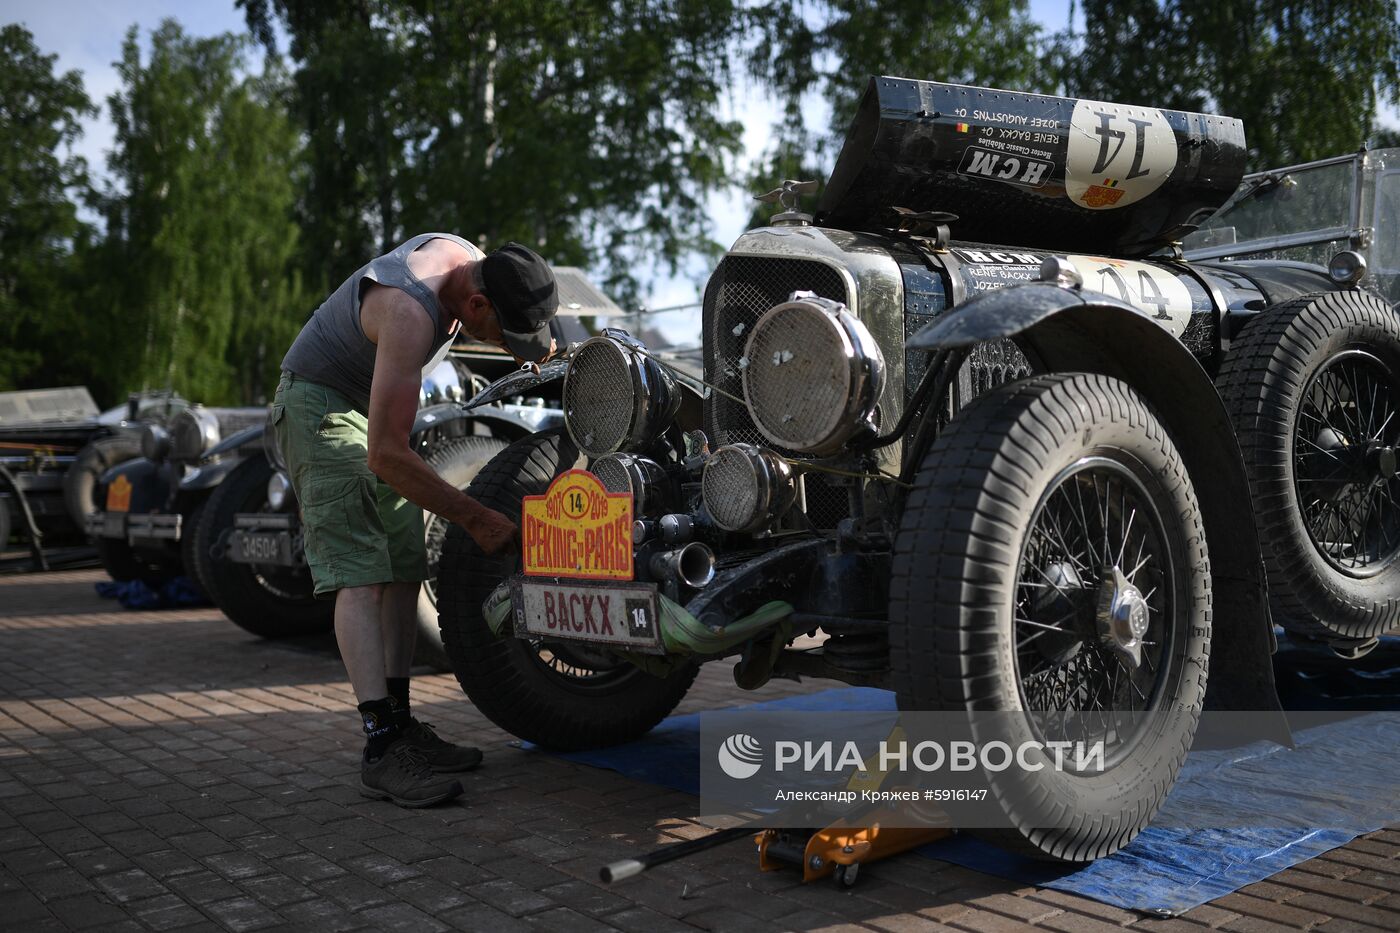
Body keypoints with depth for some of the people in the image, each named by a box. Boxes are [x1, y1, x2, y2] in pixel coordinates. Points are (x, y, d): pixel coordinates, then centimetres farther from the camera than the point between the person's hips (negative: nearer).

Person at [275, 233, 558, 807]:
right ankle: (381, 751, -24)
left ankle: (400, 722, 10)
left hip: (375, 405, 9)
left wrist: (536, 345, -2)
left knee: (405, 567, 4)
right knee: (360, 575, -19)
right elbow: (385, 456, -33)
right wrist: (475, 518, -27)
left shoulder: (470, 260, -8)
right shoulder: (411, 312, -34)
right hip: (321, 403, -9)